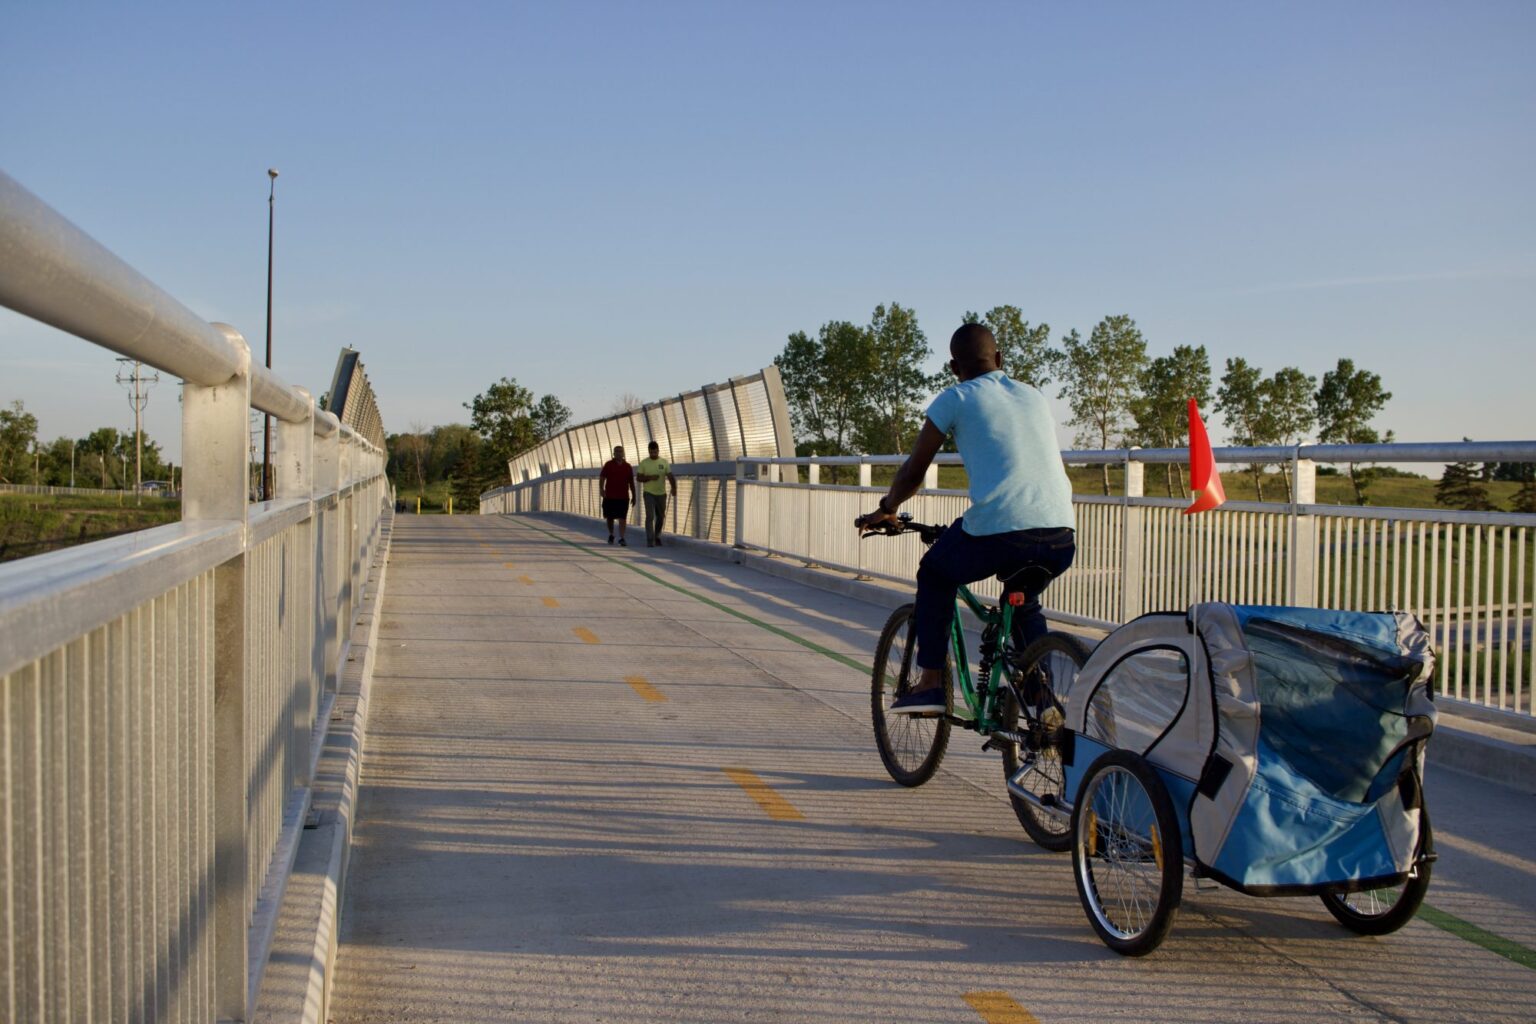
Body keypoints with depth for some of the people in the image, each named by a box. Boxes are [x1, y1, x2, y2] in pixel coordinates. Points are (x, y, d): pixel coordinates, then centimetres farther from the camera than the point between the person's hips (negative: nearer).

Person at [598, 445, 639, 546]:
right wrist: (601, 489, -19)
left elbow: (631, 482, 12)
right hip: (609, 496, 0)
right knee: (609, 517, 11)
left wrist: (634, 496, 11)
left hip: (623, 497, 0)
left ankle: (621, 538, -11)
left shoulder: (628, 466, 8)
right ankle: (611, 535, 31)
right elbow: (602, 478, -3)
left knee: (622, 518, -8)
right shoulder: (608, 465, 2)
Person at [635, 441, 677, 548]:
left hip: (661, 493, 3)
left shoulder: (664, 462, 3)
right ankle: (650, 541, -12)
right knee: (650, 516, -11)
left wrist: (674, 488, -21)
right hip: (649, 493, -3)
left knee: (661, 517, 12)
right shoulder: (644, 463, -2)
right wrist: (650, 478, -20)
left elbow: (670, 477, -3)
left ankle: (657, 537, 31)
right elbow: (638, 478, -3)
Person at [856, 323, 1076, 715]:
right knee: (1024, 602, 35)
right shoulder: (1034, 397, 25)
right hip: (1061, 540, 5)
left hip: (998, 532, -5)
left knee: (935, 574, 26)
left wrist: (886, 510, 32)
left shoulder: (955, 398, 9)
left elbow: (914, 470, 14)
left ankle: (930, 684, 18)